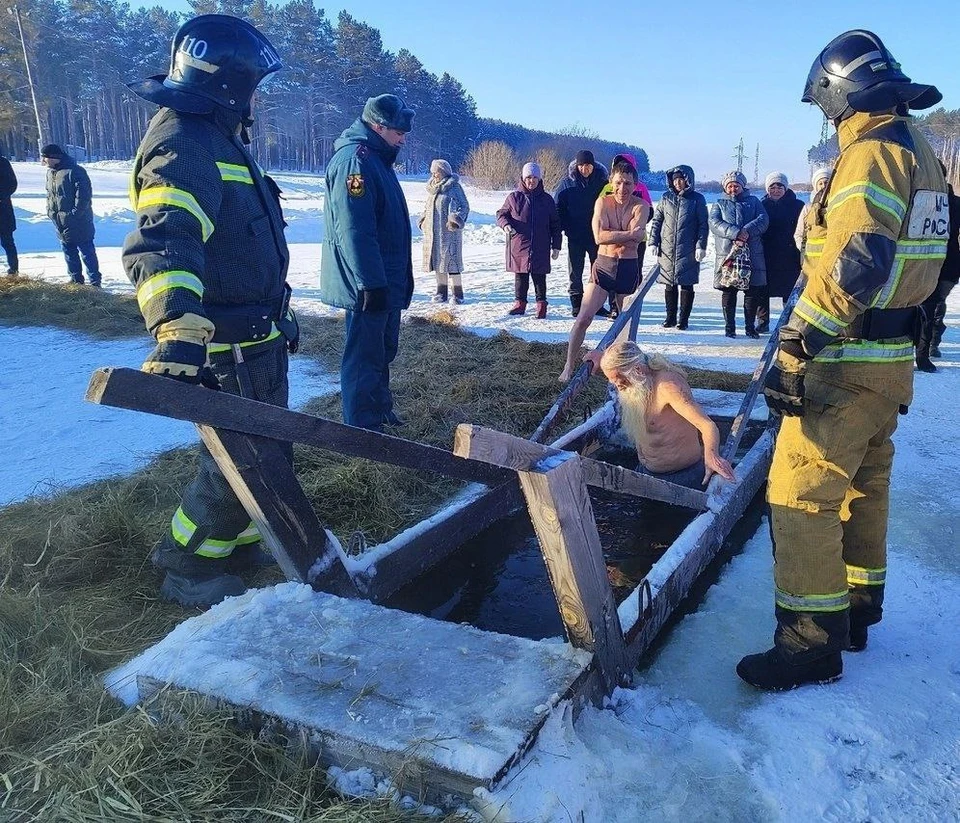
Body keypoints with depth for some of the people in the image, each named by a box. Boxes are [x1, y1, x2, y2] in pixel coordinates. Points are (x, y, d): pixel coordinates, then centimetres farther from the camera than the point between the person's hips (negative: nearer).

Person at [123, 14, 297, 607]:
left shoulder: (218, 140, 16)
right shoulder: (183, 142, -17)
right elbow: (164, 246, -35)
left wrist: (278, 315, 34)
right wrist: (177, 331, -50)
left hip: (258, 341, 10)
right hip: (224, 349, -10)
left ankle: (235, 543, 37)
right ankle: (189, 568, 19)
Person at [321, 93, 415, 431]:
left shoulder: (375, 159, 15)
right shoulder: (355, 159, -18)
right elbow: (354, 230, -26)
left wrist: (394, 281, 25)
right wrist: (371, 284, -27)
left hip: (385, 281, 11)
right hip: (368, 284, -11)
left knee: (383, 349, 21)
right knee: (364, 356, -2)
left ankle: (380, 409, 36)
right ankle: (363, 430, 6)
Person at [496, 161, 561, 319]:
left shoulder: (547, 200, 8)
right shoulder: (514, 197, 5)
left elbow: (555, 225, 11)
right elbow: (501, 214, 13)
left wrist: (556, 246, 7)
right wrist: (505, 224, -10)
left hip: (540, 248, 0)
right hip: (518, 246, 0)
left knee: (539, 277, 2)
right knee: (520, 276, 7)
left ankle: (541, 304, 11)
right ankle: (520, 302, 18)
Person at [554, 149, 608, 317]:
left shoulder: (602, 182, -1)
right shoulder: (567, 183, -2)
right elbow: (557, 208, 3)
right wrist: (562, 228, -6)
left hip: (597, 236, 0)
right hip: (575, 237, 0)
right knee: (575, 272, 6)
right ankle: (576, 304, 14)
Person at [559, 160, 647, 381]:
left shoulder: (641, 206, -5)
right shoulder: (603, 202, -3)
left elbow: (635, 239, -19)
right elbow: (599, 236, -17)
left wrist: (611, 236, -17)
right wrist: (628, 234, -17)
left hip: (629, 268, 0)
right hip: (603, 265, 0)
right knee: (583, 318, -6)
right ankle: (569, 366, 1)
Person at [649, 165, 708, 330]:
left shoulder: (697, 199, 1)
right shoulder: (666, 198, 9)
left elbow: (703, 225, 0)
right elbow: (656, 221, 11)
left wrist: (701, 246, -7)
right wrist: (653, 242, 3)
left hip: (688, 251, -2)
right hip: (667, 250, 3)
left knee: (686, 284, 1)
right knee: (670, 284, 7)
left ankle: (683, 319, 9)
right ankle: (671, 317, 17)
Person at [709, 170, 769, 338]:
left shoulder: (753, 202, 16)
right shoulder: (719, 204, 15)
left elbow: (763, 219, 0)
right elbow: (715, 223, -5)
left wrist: (748, 230, -18)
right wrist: (735, 233, -19)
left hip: (752, 253, 1)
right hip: (727, 253, 0)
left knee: (753, 292, 2)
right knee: (728, 291, 2)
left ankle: (750, 326, 12)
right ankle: (729, 326, 11)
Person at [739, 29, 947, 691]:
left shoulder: (871, 152, -16)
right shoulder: (918, 150, 15)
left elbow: (852, 266, -28)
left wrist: (793, 351, -26)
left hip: (849, 363, -10)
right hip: (892, 357, 10)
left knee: (800, 493, -5)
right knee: (864, 486, 18)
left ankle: (811, 644, 2)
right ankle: (857, 613, 32)